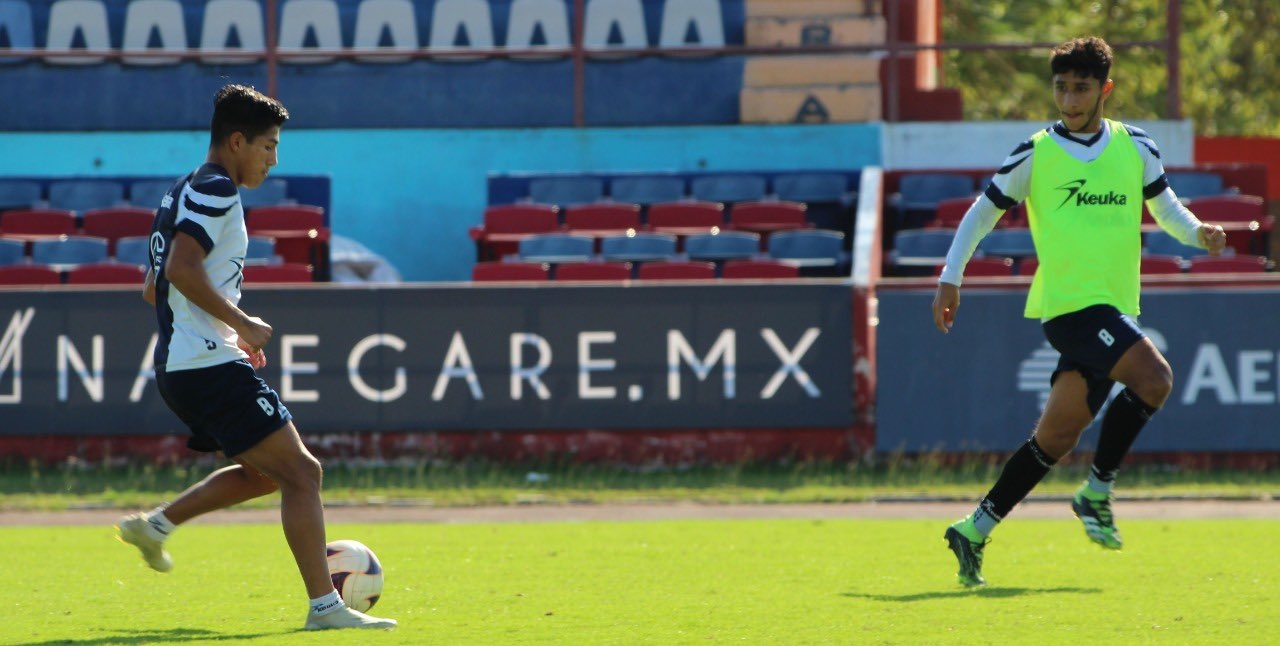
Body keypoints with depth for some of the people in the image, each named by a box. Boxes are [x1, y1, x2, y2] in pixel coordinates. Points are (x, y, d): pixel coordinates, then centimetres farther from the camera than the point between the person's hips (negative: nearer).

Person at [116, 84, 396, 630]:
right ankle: (324, 606, -15)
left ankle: (156, 525, 20)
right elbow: (182, 269, -23)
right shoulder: (215, 190, -10)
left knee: (267, 472, 22)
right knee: (300, 472, -11)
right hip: (210, 366, -10)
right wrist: (242, 324, -15)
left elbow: (155, 288, 26)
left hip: (180, 366, 10)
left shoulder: (184, 194, 21)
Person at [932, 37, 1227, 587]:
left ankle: (976, 530, 14)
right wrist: (950, 278, 3)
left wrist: (1199, 233, 0)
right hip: (1069, 302, -5)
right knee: (1153, 377, -24)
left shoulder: (1136, 148, 10)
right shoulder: (1034, 155, 0)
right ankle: (1097, 493, -11)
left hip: (1114, 309, 5)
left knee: (1056, 438, 5)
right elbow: (981, 214, 9)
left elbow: (1166, 209, 21)